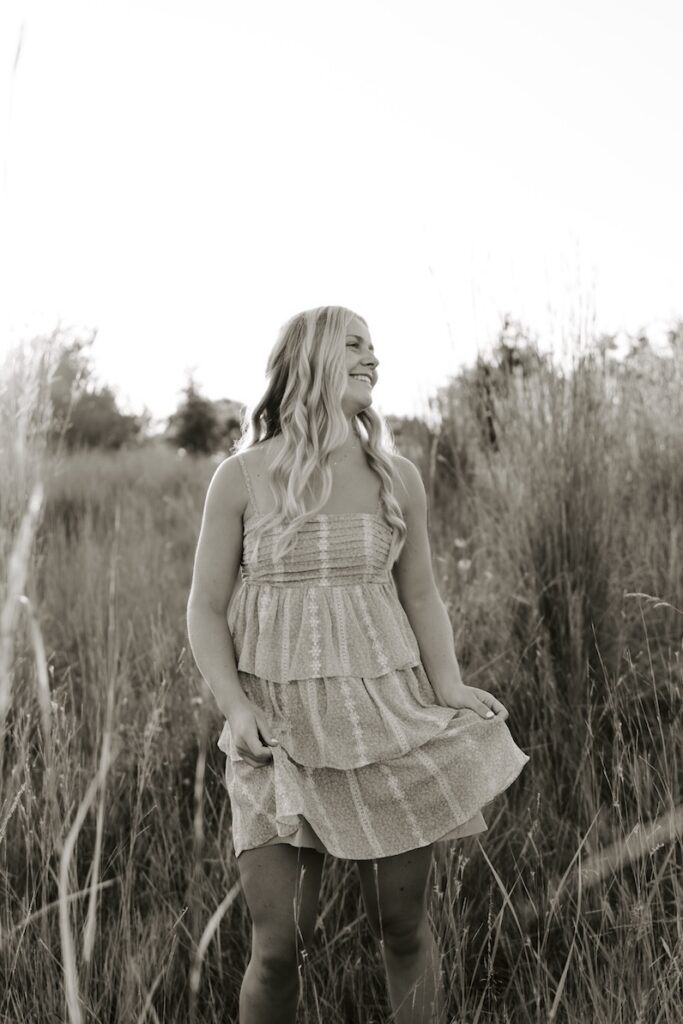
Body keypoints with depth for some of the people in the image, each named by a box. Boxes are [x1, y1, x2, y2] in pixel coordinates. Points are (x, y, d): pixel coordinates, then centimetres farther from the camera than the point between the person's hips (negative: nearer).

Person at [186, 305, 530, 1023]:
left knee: (402, 925, 9)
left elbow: (421, 596, 13)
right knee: (279, 943, -2)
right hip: (279, 731, -2)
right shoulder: (242, 477, -2)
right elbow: (206, 610, 1)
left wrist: (448, 687, -3)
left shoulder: (397, 478, 5)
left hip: (388, 717, 2)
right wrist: (235, 708, -12)